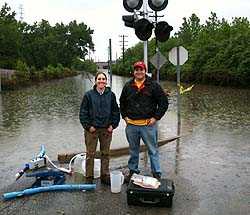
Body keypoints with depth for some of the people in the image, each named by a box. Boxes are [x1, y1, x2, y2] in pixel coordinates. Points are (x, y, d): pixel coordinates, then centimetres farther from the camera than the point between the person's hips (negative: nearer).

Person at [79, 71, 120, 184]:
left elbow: (116, 111, 9)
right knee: (90, 154, 4)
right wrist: (88, 126, -7)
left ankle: (105, 176, 25)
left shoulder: (111, 95, 3)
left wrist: (113, 125, 1)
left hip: (106, 129, 3)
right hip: (92, 129, -2)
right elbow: (83, 112, -2)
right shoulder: (89, 95, -4)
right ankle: (89, 177, 17)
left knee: (105, 153, 12)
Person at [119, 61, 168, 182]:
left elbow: (164, 102, 0)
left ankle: (157, 173, 15)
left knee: (153, 150, 4)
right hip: (131, 125, 3)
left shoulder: (153, 85, -2)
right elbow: (122, 103, 22)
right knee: (133, 150, 15)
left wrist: (156, 117, -5)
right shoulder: (128, 86, 8)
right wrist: (124, 116, 11)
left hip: (148, 124, -3)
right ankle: (133, 171, 30)